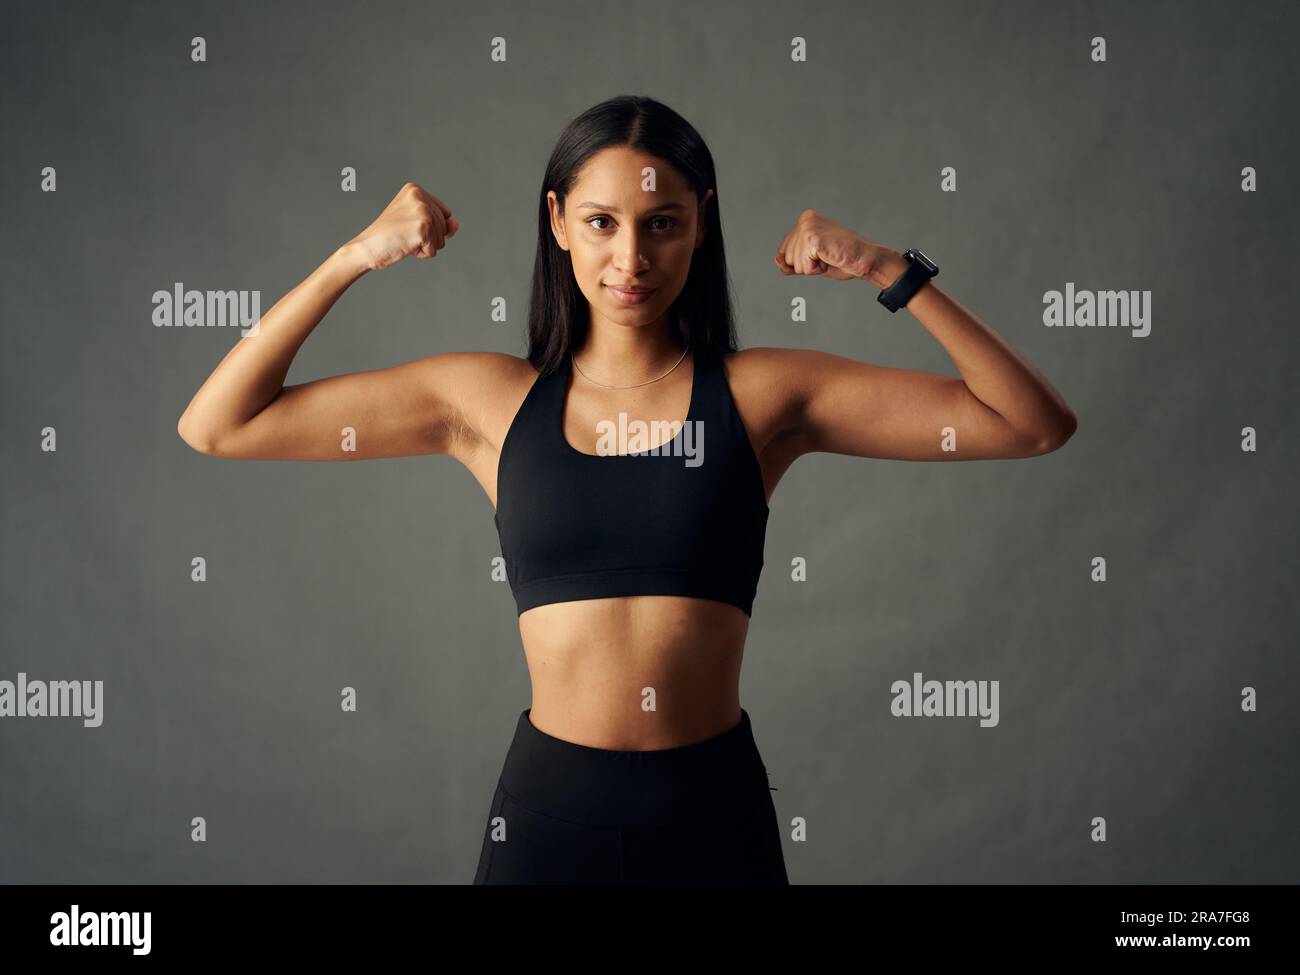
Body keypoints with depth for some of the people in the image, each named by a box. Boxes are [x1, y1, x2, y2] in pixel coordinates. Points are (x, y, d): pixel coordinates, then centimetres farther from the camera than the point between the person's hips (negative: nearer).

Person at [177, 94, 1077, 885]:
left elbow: (1035, 424, -4)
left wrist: (890, 272, -11)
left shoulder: (764, 394, -2)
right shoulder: (489, 400, 1)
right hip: (551, 805, 1)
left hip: (716, 806, 0)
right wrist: (355, 257, -5)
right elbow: (216, 427, 2)